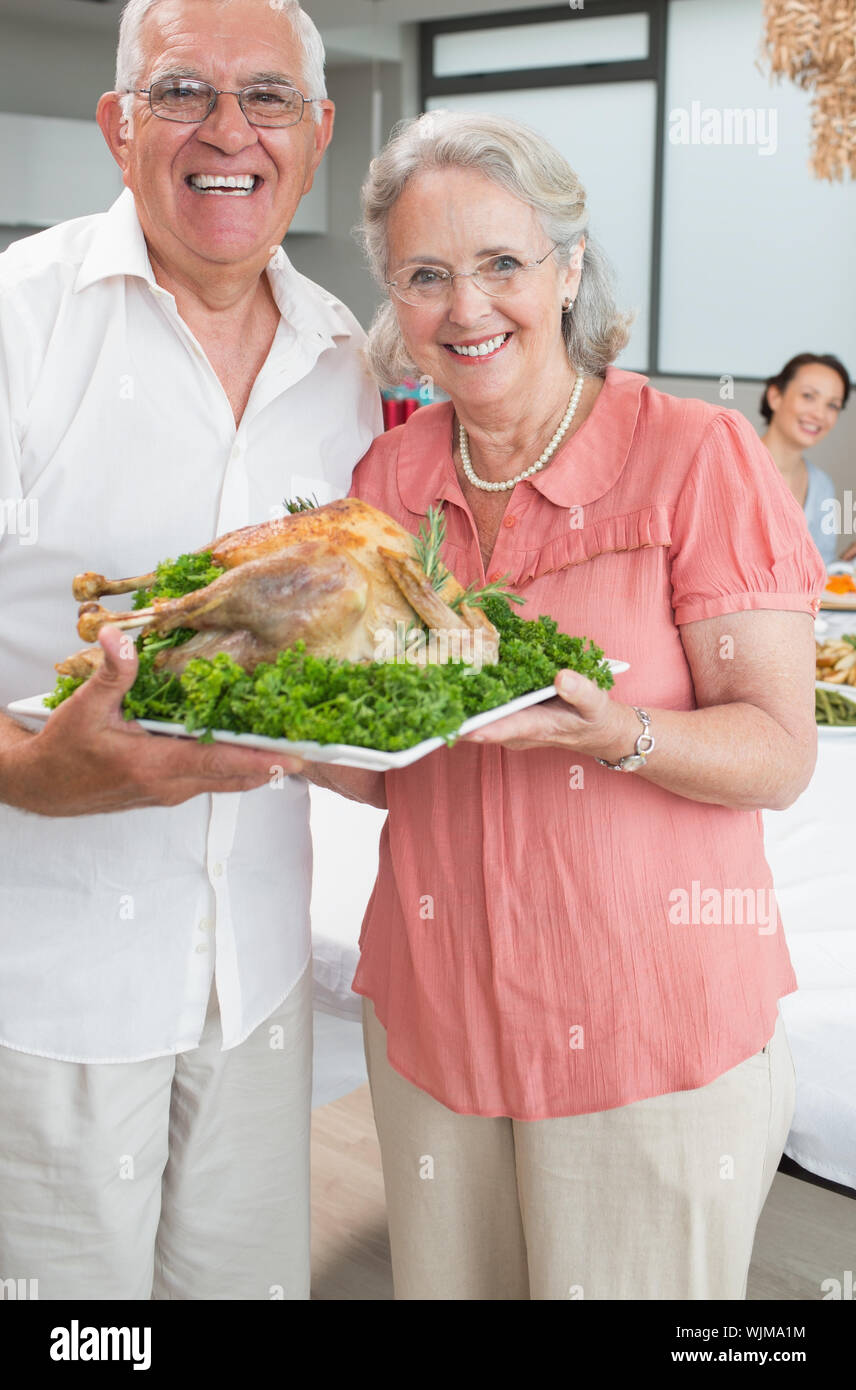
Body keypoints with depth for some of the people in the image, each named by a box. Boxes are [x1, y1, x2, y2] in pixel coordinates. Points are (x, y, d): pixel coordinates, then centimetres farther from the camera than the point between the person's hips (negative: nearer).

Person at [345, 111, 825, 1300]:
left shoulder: (698, 456, -11)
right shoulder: (390, 476, 3)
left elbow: (782, 754, -12)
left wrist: (622, 736, -30)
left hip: (652, 1022, -4)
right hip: (435, 1005, 5)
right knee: (442, 1279, 19)